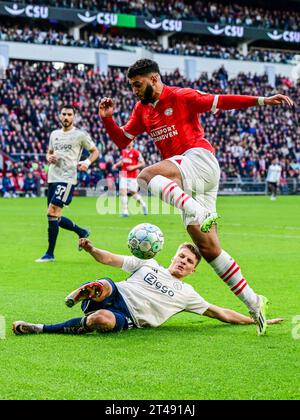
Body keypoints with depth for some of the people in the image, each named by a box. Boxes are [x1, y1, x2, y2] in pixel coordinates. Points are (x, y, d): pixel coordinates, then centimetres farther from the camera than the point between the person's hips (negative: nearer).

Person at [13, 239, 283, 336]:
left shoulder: (186, 294, 19)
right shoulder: (148, 265, 20)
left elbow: (219, 312, 20)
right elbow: (110, 259, 15)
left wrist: (255, 320, 15)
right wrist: (91, 250, -6)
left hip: (127, 317, 0)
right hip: (113, 296, 0)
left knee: (104, 320, -40)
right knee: (104, 285, -43)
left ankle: (41, 329, -28)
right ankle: (79, 296, -16)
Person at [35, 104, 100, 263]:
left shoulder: (80, 134, -1)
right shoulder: (54, 134, 15)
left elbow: (95, 151, 6)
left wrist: (87, 163, -12)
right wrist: (49, 158, 2)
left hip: (67, 179, -7)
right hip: (52, 177, 7)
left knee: (52, 212, -16)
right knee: (55, 217, 9)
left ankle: (50, 254, -9)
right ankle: (82, 232, 32)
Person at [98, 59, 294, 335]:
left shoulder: (181, 97, -1)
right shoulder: (142, 110, 19)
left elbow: (221, 102, -3)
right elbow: (122, 140, 21)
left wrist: (262, 101, -11)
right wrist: (107, 119, 4)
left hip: (200, 160, -7)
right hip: (185, 184, 7)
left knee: (146, 176, -32)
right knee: (209, 249, -1)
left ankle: (197, 212, -46)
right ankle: (253, 303, 3)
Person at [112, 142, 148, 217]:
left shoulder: (136, 152, -8)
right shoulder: (123, 151, 10)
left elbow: (143, 164, -5)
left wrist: (133, 167, -16)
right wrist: (116, 165, 7)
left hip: (133, 176, -4)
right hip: (124, 175, 5)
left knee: (133, 193, 2)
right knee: (123, 191, -8)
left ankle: (143, 204, 30)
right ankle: (125, 211, -5)